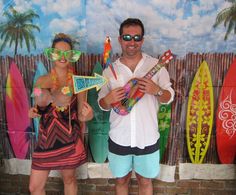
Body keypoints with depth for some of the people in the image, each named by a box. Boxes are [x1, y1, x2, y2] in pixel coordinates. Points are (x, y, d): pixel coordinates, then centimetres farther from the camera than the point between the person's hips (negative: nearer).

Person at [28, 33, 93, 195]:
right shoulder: (42, 81, -1)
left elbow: (81, 114, -4)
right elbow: (38, 110, 8)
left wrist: (88, 115, -26)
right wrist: (33, 112, -15)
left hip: (69, 139, -1)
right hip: (46, 138, 2)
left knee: (69, 180, 18)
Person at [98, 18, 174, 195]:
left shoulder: (156, 65, -5)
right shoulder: (110, 69, -2)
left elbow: (170, 96, 0)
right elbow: (102, 104, 4)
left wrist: (156, 90, -22)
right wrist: (108, 99, -19)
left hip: (147, 138, -1)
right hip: (119, 139, 1)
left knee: (145, 181, 18)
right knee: (121, 180, 20)